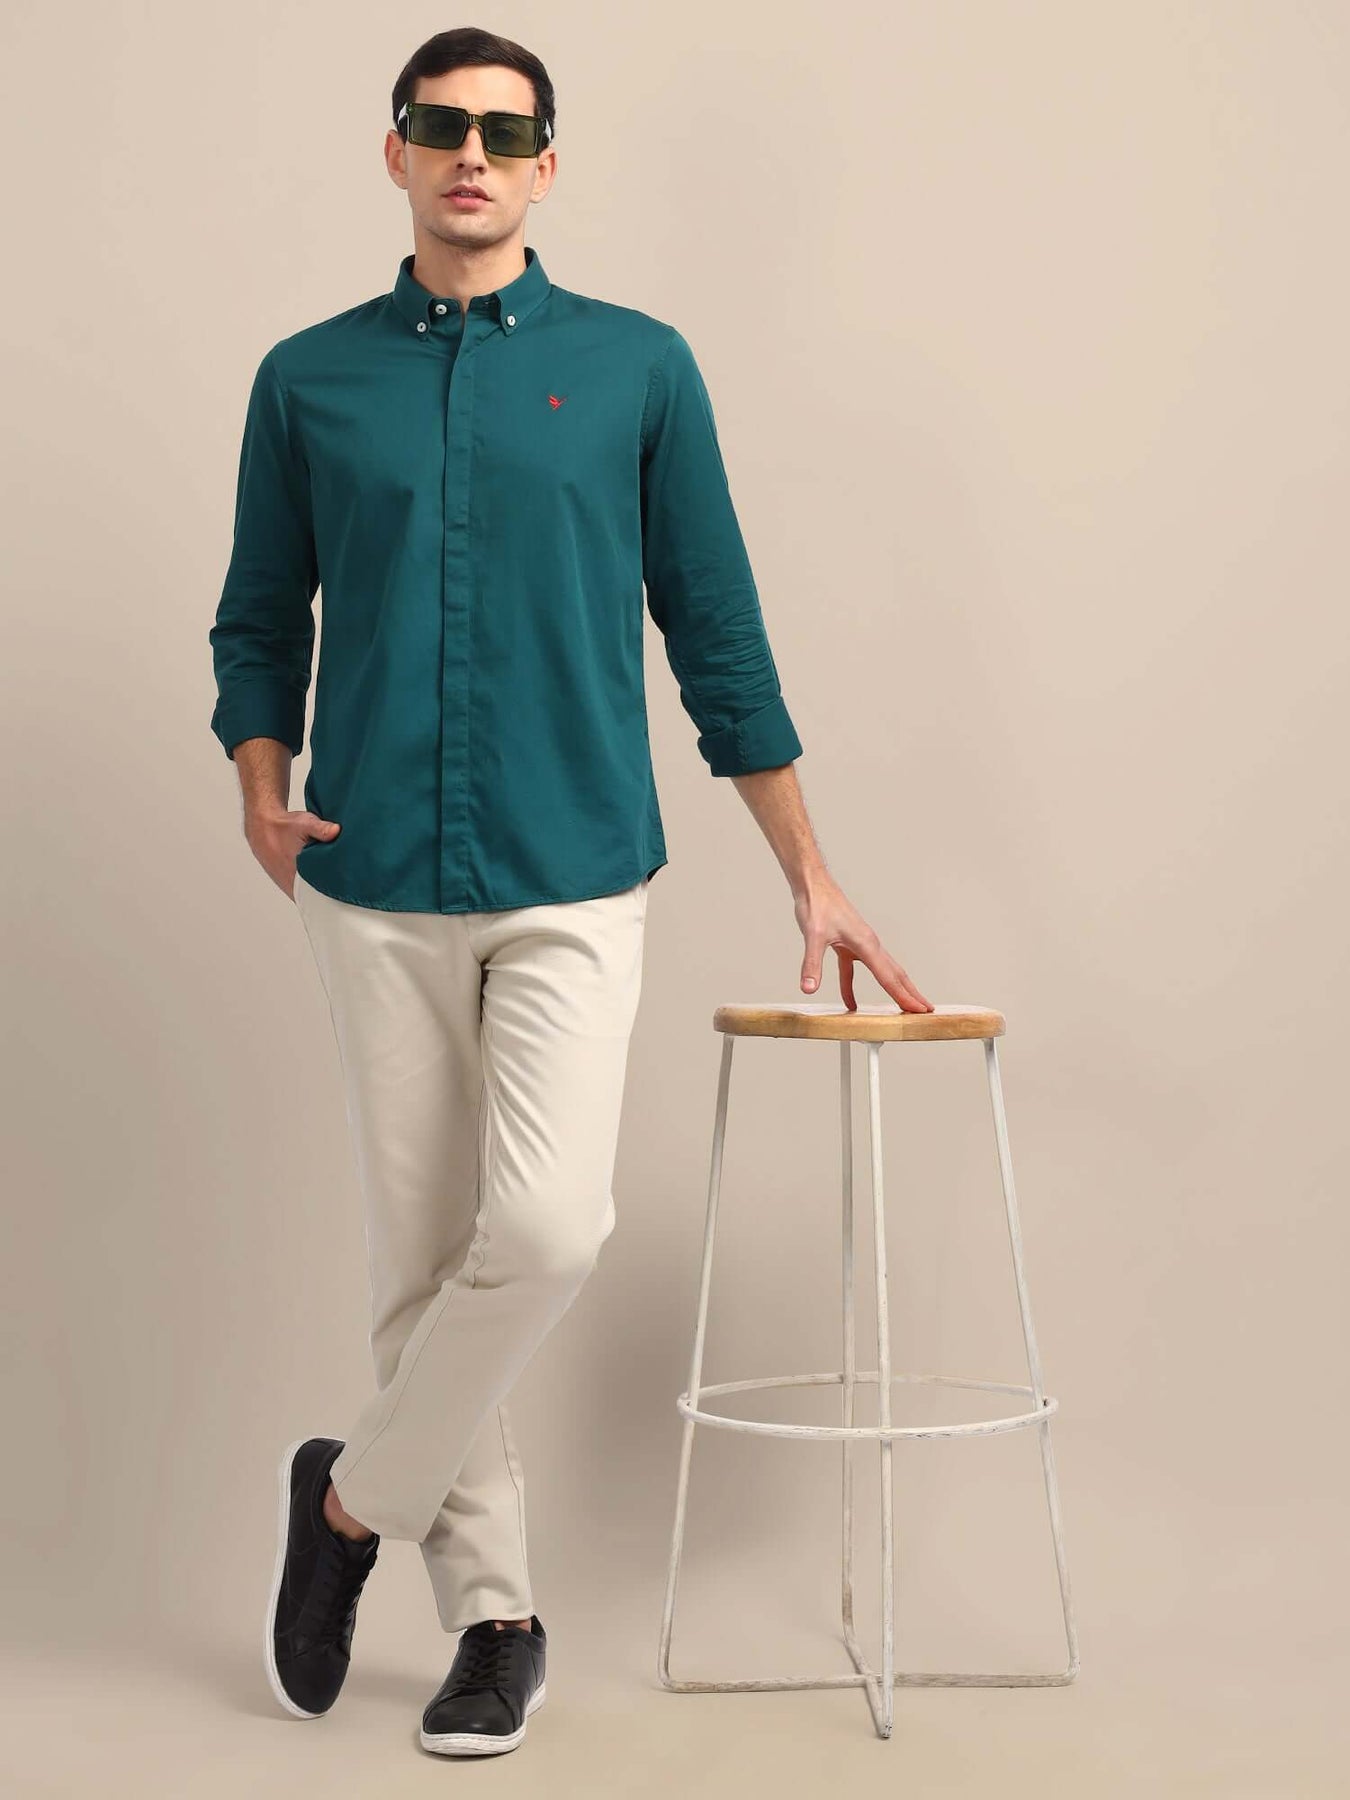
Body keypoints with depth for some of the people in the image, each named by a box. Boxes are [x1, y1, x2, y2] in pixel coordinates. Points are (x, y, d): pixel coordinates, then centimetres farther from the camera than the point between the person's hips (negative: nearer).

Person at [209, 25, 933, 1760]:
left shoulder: (637, 366, 4)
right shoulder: (307, 379, 7)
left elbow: (716, 632, 7)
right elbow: (259, 621, 14)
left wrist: (811, 878, 7)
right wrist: (262, 789, -5)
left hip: (575, 880, -1)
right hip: (374, 890, 2)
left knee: (544, 1226, -16)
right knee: (422, 1257, 5)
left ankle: (356, 1495, 8)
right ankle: (491, 1612, 18)